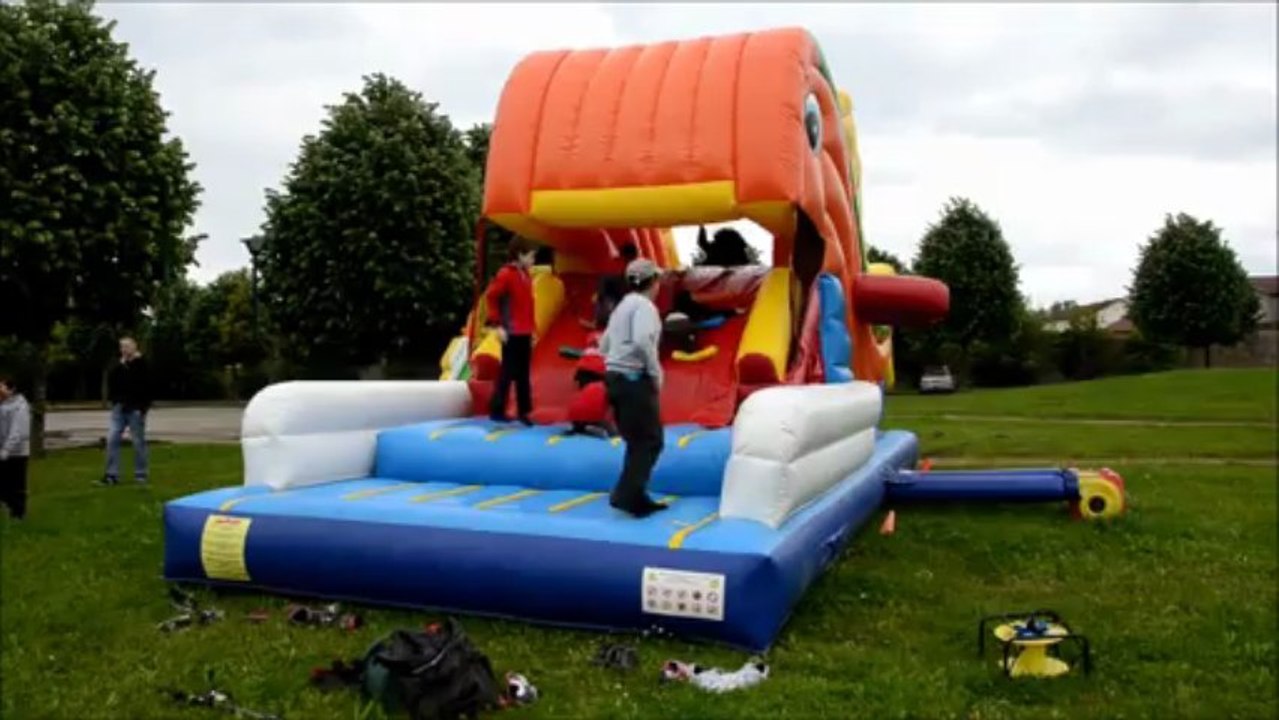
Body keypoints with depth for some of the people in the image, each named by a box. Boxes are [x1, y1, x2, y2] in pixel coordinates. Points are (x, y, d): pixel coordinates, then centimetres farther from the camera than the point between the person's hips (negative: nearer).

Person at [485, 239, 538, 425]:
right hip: (512, 333, -7)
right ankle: (497, 410, 6)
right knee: (508, 373, -3)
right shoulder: (506, 274, -10)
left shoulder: (526, 276, 14)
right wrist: (497, 325, -18)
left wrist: (531, 328, 16)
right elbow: (490, 296, -16)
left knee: (523, 375, 10)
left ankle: (524, 411, 16)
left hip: (525, 333, 8)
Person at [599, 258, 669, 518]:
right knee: (651, 441, -3)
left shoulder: (622, 306, 18)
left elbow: (604, 345, 20)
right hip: (635, 380, -9)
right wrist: (656, 374, -17)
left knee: (637, 441, 15)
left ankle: (635, 497, 19)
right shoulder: (644, 305, -10)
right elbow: (642, 341, -27)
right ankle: (627, 494, -10)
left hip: (615, 378, 9)